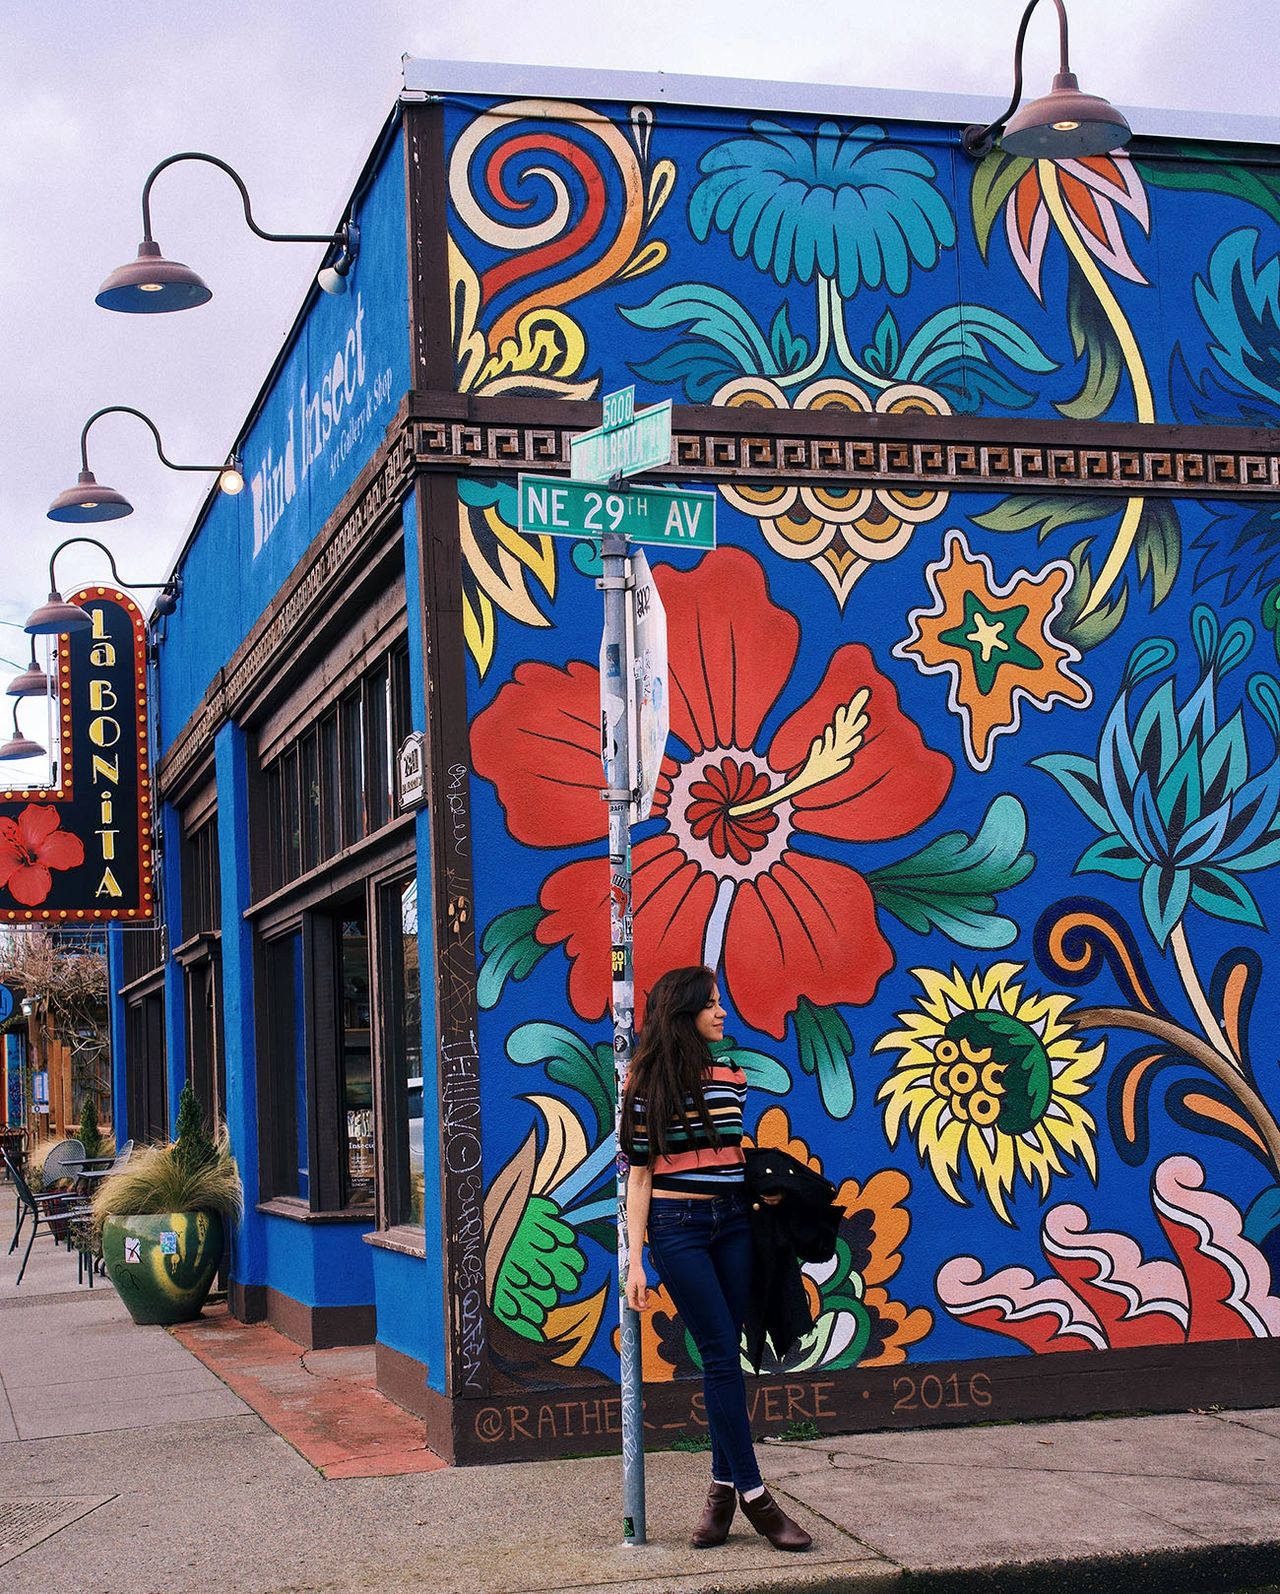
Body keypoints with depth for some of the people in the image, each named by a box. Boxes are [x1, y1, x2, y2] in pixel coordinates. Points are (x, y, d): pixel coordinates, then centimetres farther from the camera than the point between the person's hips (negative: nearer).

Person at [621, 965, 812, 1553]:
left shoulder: (732, 1076, 8)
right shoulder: (648, 1083, -4)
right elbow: (639, 1173, -4)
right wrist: (635, 1260, -8)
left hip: (732, 1222, 4)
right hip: (677, 1225, -4)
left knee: (723, 1357, 5)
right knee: (721, 1355, -6)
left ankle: (723, 1488, 13)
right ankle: (753, 1494, -2)